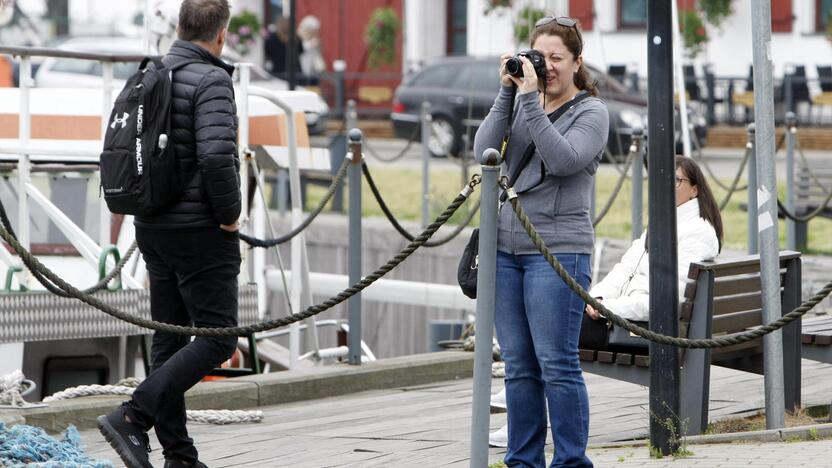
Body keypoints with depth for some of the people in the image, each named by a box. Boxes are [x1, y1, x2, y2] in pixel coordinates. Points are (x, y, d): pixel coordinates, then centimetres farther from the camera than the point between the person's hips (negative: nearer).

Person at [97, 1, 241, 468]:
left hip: (153, 228, 9)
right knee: (216, 337, -4)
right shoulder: (211, 80, -15)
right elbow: (216, 156, -26)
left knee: (170, 339, 11)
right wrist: (230, 213, -13)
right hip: (201, 232, -9)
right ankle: (133, 418, -16)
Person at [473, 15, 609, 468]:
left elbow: (562, 160, -17)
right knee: (519, 367, 7)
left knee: (557, 365, -8)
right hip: (507, 247, 5)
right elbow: (484, 150, 0)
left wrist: (531, 100, -17)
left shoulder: (591, 112, 1)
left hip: (558, 250, -5)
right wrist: (506, 93, -5)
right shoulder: (521, 103, 14)